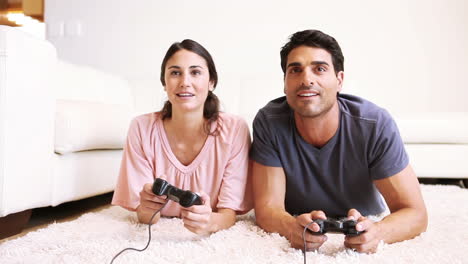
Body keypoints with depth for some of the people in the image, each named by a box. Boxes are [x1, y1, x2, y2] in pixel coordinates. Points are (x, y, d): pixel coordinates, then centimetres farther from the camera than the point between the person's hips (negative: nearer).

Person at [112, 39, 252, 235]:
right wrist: (147, 209, -38)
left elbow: (231, 211, -17)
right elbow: (145, 217, -13)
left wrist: (212, 222, -42)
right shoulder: (142, 128, -17)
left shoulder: (235, 129, -20)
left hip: (210, 238, 0)